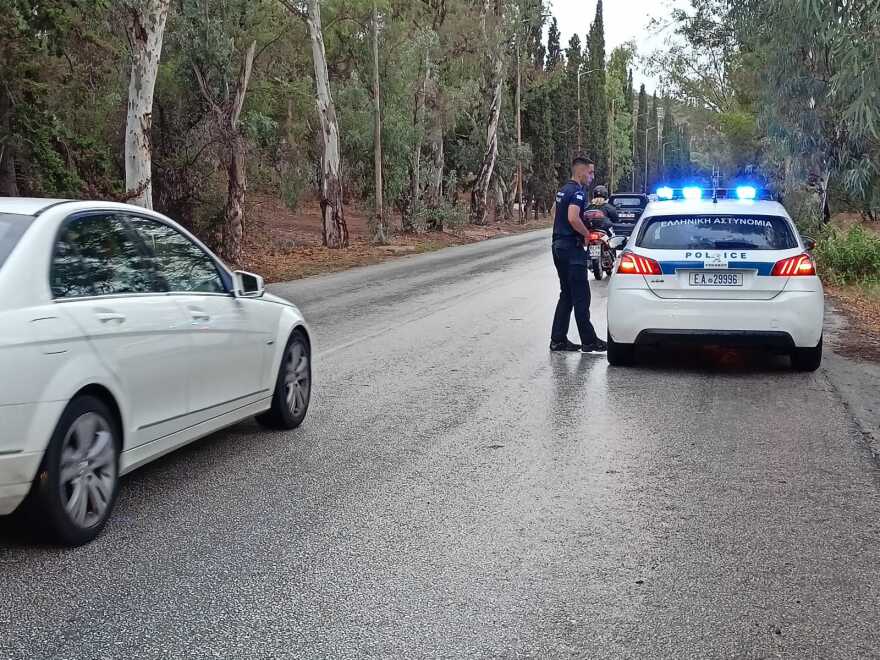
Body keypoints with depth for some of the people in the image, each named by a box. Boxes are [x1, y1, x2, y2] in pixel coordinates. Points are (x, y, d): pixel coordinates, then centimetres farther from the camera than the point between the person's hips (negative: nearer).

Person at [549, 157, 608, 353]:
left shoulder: (563, 190, 16)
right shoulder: (578, 192, -14)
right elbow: (573, 219, -28)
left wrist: (587, 215, 17)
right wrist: (587, 234, -15)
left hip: (559, 246, 10)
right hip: (572, 248, -10)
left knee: (566, 295, 13)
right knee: (581, 297, -4)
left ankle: (558, 340, 12)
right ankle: (589, 342, 1)